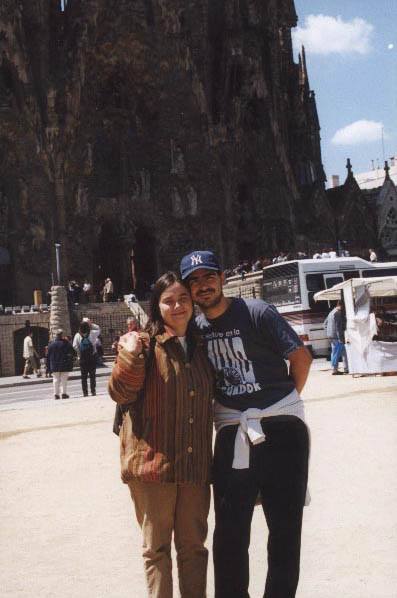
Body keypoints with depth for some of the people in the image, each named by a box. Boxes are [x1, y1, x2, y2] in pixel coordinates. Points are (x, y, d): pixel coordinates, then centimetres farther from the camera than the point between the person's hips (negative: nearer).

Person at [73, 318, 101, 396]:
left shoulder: (78, 335, -5)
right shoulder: (92, 333, -6)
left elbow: (75, 346, -12)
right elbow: (98, 329, 14)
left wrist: (80, 354, -1)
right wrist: (91, 324, 7)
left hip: (82, 358, 0)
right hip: (92, 357, 0)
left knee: (84, 376, 7)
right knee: (92, 375, 6)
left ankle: (85, 392, 6)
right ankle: (93, 391, 5)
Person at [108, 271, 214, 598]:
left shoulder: (200, 348, 14)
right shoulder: (144, 345, -2)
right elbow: (121, 393, -12)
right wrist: (130, 353, -23)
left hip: (194, 464, 5)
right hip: (153, 461, -4)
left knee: (193, 545, 12)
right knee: (157, 547, 5)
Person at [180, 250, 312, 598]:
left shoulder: (256, 312, -6)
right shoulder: (194, 328, 8)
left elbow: (301, 357, -3)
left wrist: (286, 402, 6)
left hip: (281, 427, -3)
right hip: (232, 432, 3)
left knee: (285, 525, 5)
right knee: (230, 529, 4)